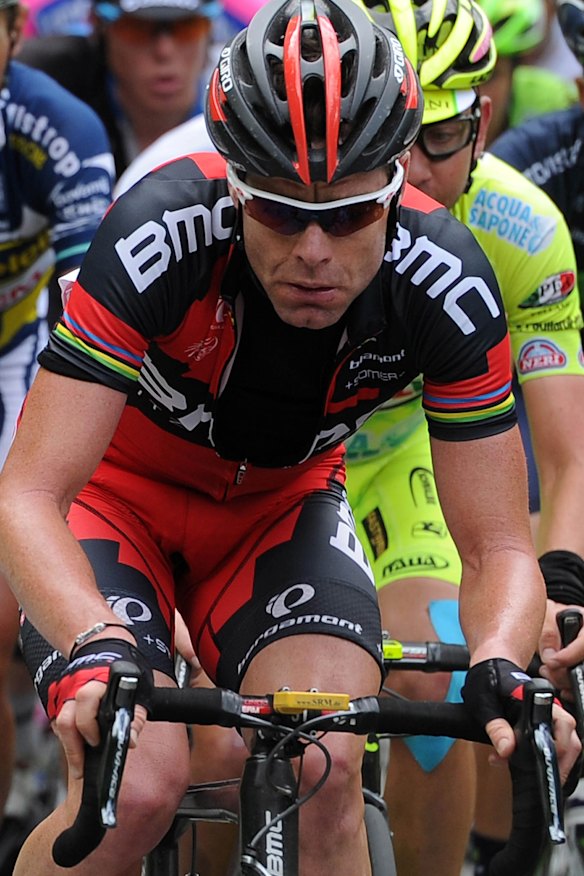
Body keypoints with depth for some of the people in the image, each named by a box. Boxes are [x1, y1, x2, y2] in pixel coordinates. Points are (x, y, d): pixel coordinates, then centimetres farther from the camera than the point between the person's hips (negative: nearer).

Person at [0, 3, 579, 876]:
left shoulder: (443, 282, -27)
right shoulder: (162, 235, -36)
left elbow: (499, 549, -21)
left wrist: (499, 672, -44)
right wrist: (98, 653, -57)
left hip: (281, 501, 3)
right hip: (121, 489, -2)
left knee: (327, 775, -23)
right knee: (135, 789, -25)